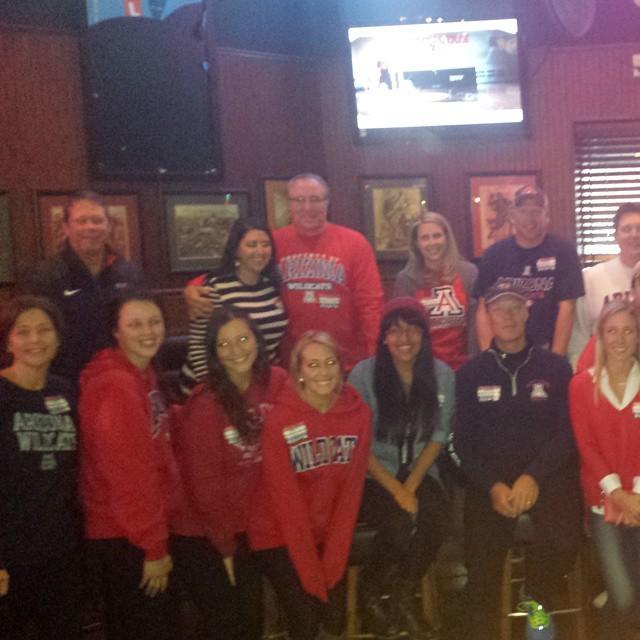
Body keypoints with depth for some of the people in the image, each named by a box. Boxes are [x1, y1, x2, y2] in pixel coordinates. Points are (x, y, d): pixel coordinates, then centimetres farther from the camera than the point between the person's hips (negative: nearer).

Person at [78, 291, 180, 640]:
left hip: (133, 533, 9)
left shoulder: (142, 375, 8)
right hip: (124, 540, -9)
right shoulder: (116, 386, -22)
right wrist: (154, 547, -19)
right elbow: (127, 474, -24)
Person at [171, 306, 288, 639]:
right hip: (200, 533, -5)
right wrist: (225, 545, -9)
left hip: (245, 525, 5)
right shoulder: (205, 405, -21)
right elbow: (205, 484, -16)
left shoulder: (275, 383, -9)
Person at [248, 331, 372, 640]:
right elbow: (286, 499, -17)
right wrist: (310, 570, -15)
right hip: (280, 536, -3)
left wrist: (334, 559, -8)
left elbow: (352, 487, -6)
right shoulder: (279, 420, -20)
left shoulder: (358, 413, -8)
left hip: (329, 533, 4)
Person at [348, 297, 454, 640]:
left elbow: (438, 437, 3)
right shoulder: (363, 374, -12)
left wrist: (411, 486, -10)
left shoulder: (442, 375, -2)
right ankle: (370, 593, 5)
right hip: (372, 477, -3)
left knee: (436, 520, -25)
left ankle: (404, 596, 4)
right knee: (400, 525, -28)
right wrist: (396, 490, -17)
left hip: (419, 473, 3)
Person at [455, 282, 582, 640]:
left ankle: (537, 601, 7)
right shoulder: (471, 374, 10)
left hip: (547, 474, 0)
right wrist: (492, 485, -11)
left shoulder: (556, 368, 8)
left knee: (564, 543, -26)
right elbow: (463, 441, 6)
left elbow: (568, 432, 0)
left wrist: (534, 476, -15)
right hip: (490, 478, 1)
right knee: (483, 562, -16)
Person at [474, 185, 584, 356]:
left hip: (546, 351, -1)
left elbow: (566, 308, -7)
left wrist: (556, 358, -13)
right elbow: (483, 310, 1)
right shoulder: (494, 254, 2)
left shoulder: (563, 252, -4)